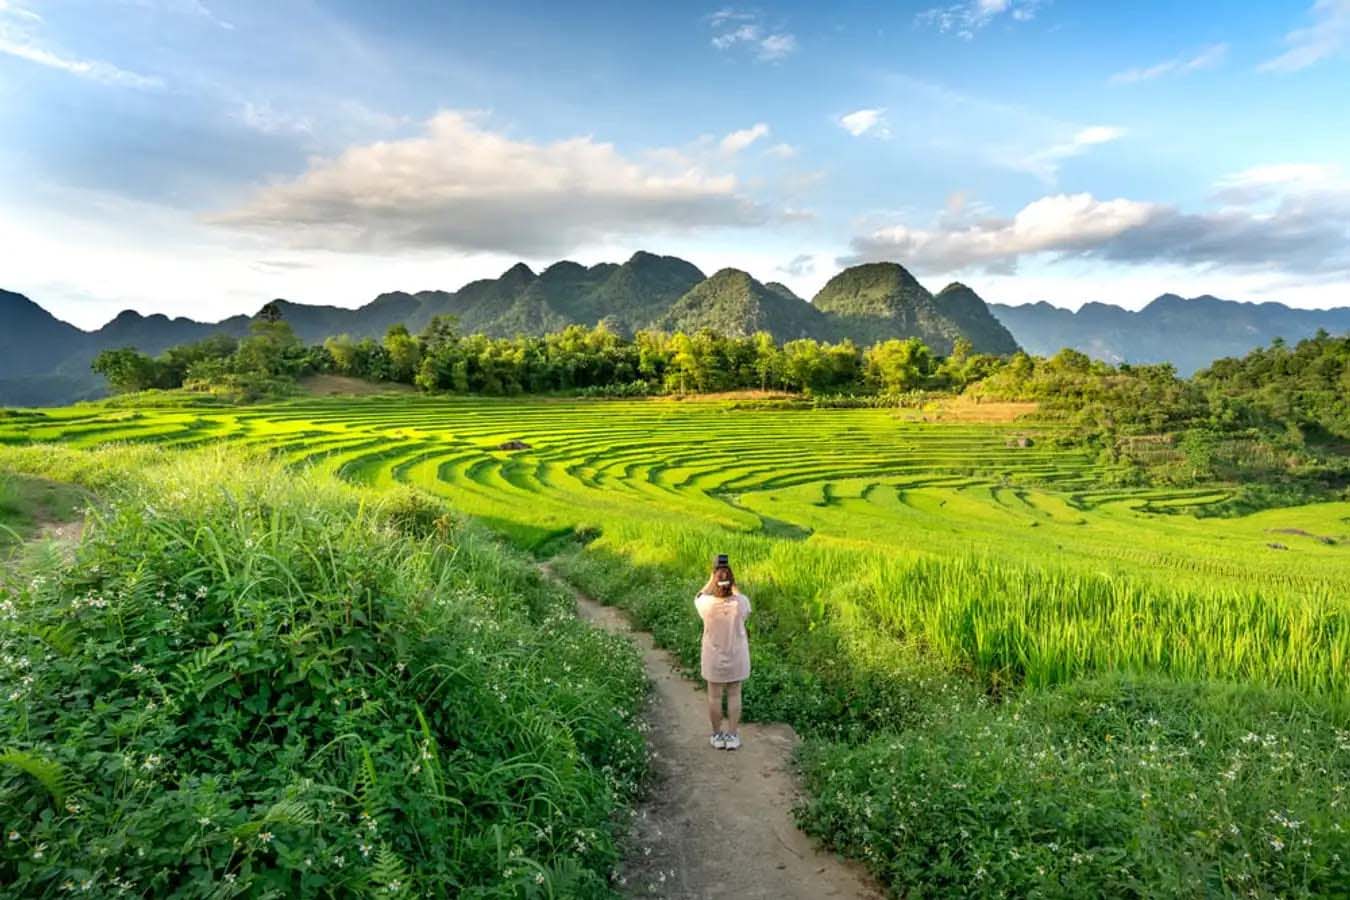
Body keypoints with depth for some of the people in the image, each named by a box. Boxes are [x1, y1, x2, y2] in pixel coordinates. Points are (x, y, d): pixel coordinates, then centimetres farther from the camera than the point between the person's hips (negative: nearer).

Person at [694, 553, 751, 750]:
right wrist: (732, 582, 1)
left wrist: (712, 579, 1)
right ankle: (733, 736, 25)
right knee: (734, 695, 17)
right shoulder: (741, 603, -21)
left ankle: (717, 736, 28)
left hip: (714, 660, -1)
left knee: (714, 696, 15)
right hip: (737, 658, 1)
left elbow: (698, 597, 3)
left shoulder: (706, 604, -23)